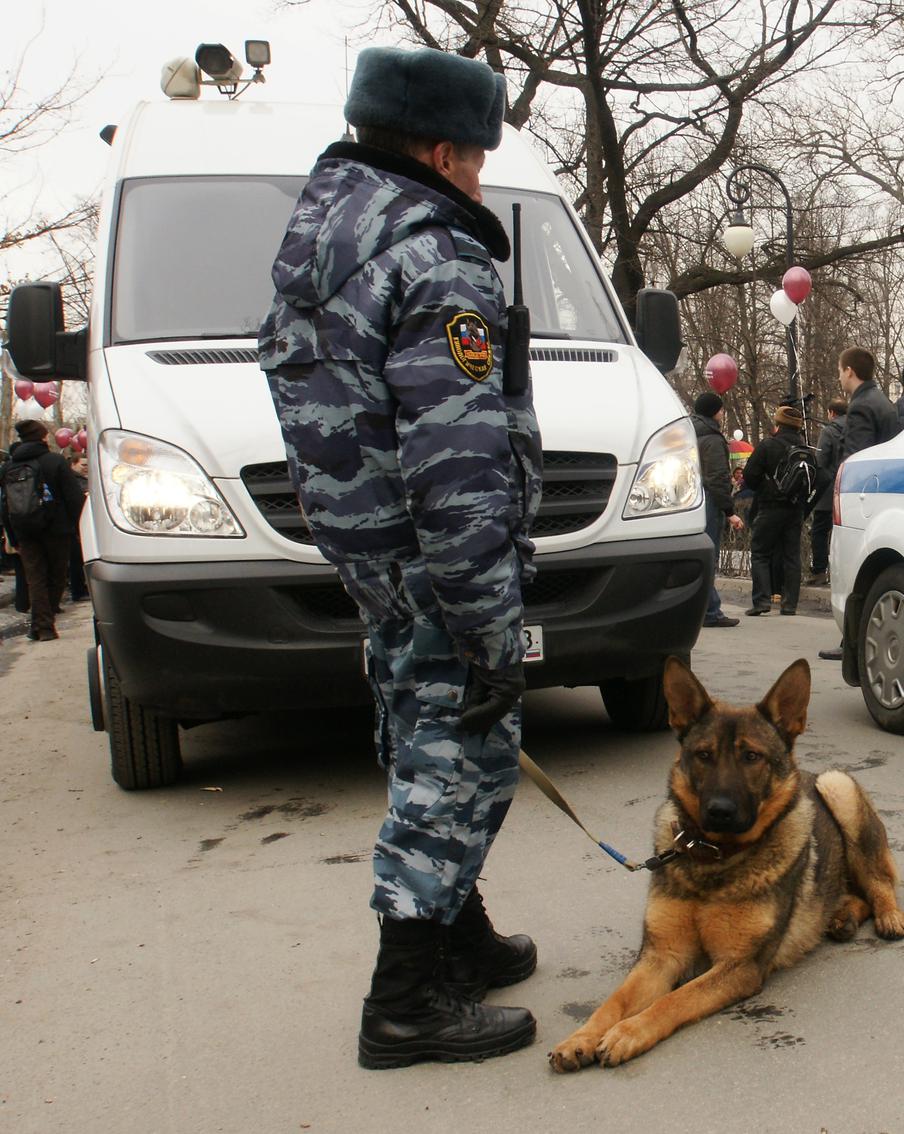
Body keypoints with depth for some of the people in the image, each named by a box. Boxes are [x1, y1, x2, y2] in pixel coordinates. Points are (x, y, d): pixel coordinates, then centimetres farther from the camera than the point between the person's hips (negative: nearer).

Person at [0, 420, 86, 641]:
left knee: (35, 578, 6)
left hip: (25, 532, 3)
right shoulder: (55, 461, -7)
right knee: (56, 575, 11)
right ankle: (48, 619, 14)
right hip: (55, 530, -3)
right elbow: (74, 497, -10)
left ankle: (42, 625, -2)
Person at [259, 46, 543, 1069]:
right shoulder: (438, 267, -19)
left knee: (426, 755, 19)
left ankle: (460, 936, 35)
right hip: (439, 566, -10)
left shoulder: (320, 215, 12)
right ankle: (408, 1003, 10)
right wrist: (491, 636, -21)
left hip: (372, 559, 10)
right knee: (461, 762, 0)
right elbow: (458, 473, -25)